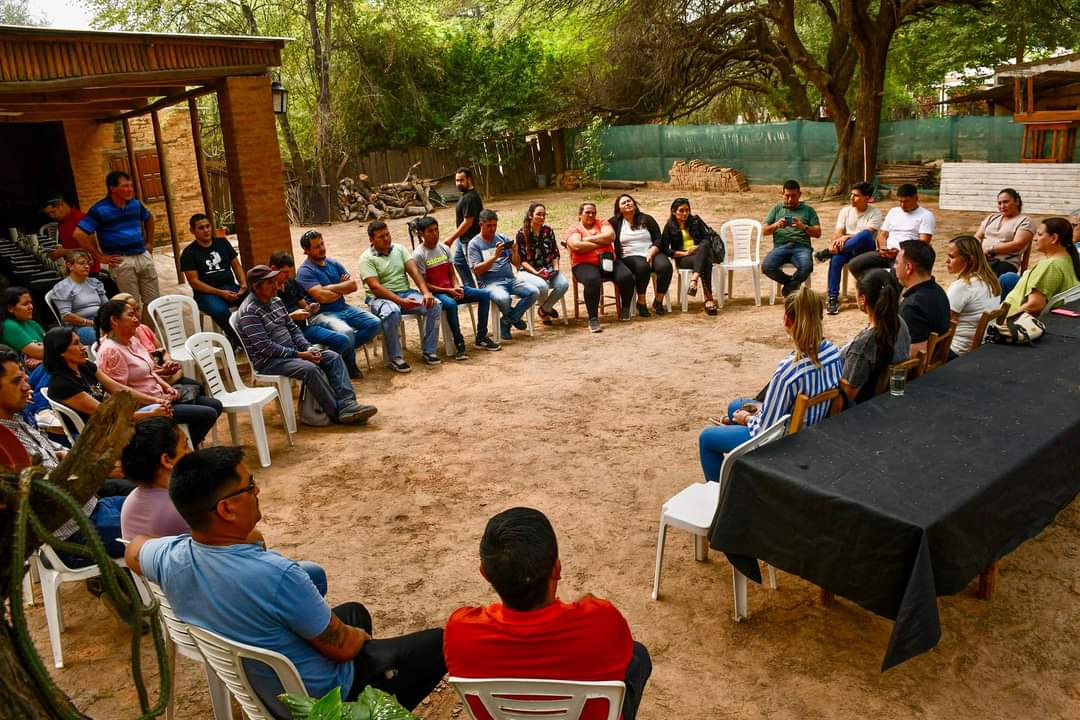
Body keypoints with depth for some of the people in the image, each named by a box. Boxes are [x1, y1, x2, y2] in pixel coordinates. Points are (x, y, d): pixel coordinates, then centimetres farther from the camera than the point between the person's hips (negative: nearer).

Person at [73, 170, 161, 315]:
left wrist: (150, 242, 20)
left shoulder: (135, 203, 7)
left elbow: (149, 219, 28)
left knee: (154, 301, 9)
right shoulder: (99, 209, -10)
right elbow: (79, 234, -13)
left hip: (144, 256, 6)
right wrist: (100, 257, -11)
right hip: (122, 261, -5)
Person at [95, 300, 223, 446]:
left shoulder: (132, 340, 8)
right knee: (208, 414, -15)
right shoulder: (110, 350, -19)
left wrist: (167, 386, 1)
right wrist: (155, 401, -19)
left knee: (215, 405, 8)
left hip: (160, 396, 9)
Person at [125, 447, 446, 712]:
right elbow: (341, 647, -24)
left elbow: (134, 549, 9)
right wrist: (361, 637, -2)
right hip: (317, 696, -7)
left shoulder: (169, 557, -17)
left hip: (253, 684, 7)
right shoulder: (275, 574, -39)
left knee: (355, 611, 29)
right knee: (440, 643, 4)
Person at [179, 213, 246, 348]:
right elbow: (194, 281, -5)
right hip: (207, 293, -4)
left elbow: (236, 265, 16)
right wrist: (220, 293, -17)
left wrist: (243, 285, -4)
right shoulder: (189, 253, 2)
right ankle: (239, 341, -19)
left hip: (231, 288, 4)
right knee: (220, 311, -39)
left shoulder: (222, 243, 16)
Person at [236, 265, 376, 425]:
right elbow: (264, 347, -21)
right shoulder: (248, 311, -15)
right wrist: (298, 355, -20)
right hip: (268, 361, -9)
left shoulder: (276, 301, 11)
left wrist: (308, 348, -4)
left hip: (291, 351, 9)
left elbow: (292, 328, 15)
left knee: (333, 357, -7)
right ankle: (337, 413, -21)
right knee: (310, 369, -31)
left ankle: (347, 405, -20)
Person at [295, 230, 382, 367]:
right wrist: (342, 289, -3)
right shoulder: (304, 271, -9)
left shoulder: (334, 263, 12)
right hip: (321, 314, -7)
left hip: (344, 308, 7)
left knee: (375, 324, -10)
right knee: (346, 333, -34)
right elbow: (322, 297, -20)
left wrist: (330, 287, -10)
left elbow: (353, 285, 4)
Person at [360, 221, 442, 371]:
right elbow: (375, 287, -15)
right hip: (382, 297, -5)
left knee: (435, 305, -19)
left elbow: (414, 271, 1)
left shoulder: (399, 249, 12)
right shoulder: (367, 258, -3)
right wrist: (400, 301, -26)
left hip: (406, 293, 5)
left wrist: (426, 293, -17)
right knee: (392, 313, -39)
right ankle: (395, 358, -22)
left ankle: (428, 351, -10)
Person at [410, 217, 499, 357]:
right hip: (434, 292, -6)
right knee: (451, 304, -39)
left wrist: (456, 287, -9)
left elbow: (451, 273, 13)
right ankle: (459, 344, -28)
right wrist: (448, 291, -17)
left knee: (484, 294, -10)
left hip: (451, 288, 7)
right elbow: (423, 283, -11)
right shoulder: (419, 254, -10)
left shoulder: (444, 248, 8)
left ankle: (481, 337, -4)